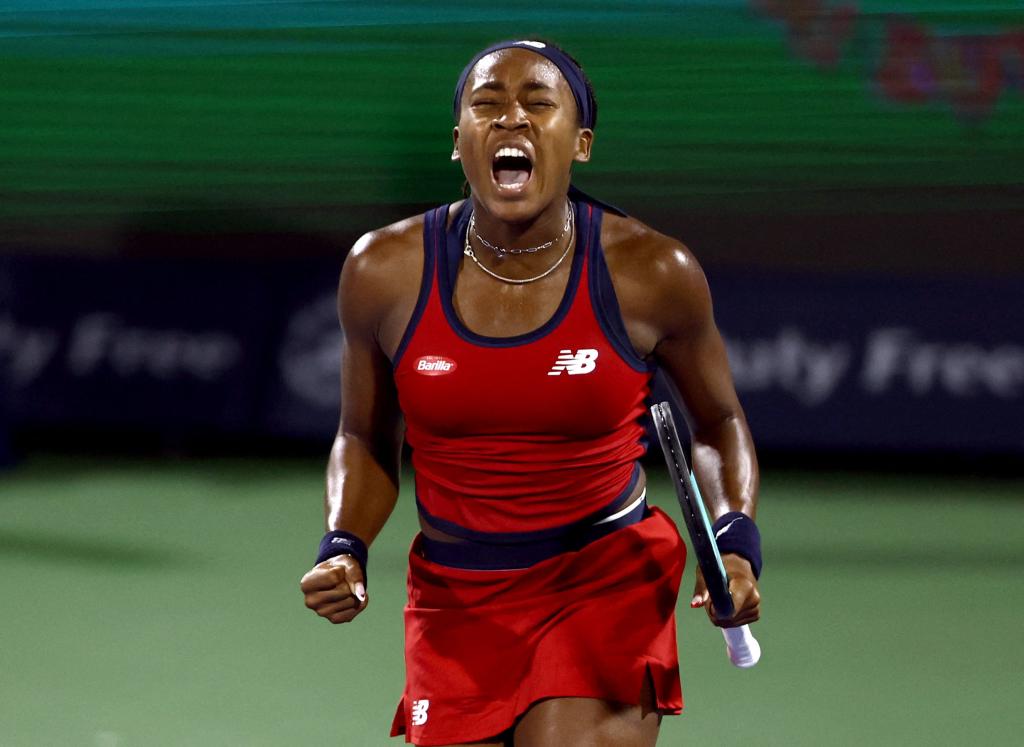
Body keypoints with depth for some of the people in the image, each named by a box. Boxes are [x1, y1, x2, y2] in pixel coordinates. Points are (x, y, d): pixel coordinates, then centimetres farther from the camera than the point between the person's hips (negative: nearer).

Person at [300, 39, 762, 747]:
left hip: (608, 582, -2)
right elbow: (366, 442, 10)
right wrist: (344, 550, -7)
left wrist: (737, 542, -10)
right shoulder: (385, 271, -5)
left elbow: (718, 426, 7)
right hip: (455, 601, 2)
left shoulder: (651, 272, -9)